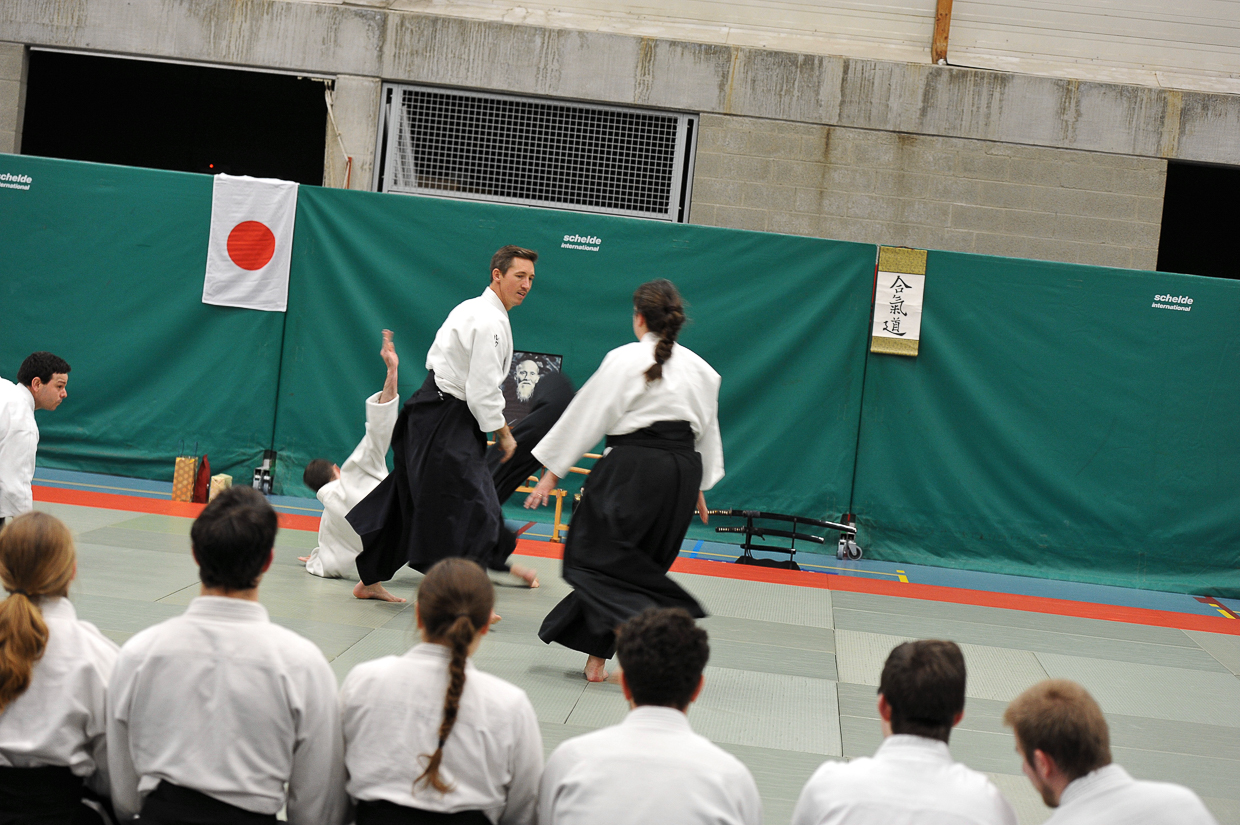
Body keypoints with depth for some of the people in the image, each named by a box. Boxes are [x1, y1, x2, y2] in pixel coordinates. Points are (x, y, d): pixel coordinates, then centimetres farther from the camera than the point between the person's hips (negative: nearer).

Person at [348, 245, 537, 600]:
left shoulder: (471, 309, 15)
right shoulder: (490, 322, -18)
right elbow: (483, 391, -20)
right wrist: (502, 432, -7)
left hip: (431, 410, 11)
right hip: (445, 424, -11)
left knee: (406, 498, 18)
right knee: (475, 511, -8)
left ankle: (368, 581, 28)